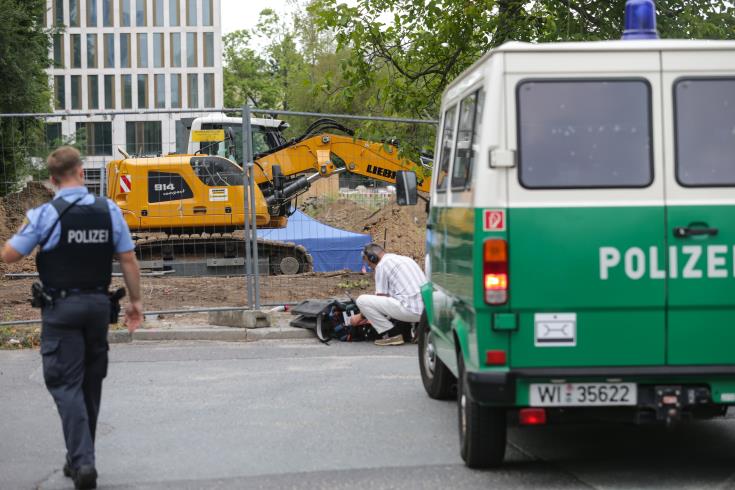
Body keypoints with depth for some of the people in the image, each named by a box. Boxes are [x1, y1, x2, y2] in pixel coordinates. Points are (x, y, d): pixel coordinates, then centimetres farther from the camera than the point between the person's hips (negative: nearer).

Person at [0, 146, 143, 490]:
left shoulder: (45, 214, -11)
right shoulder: (109, 211, -1)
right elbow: (128, 259, 1)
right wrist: (135, 300, 11)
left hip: (61, 307, -4)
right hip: (99, 303, 4)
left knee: (66, 384, -3)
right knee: (91, 384, 16)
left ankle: (82, 462, -15)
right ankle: (81, 458, 27)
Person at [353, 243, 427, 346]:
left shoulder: (382, 265, -1)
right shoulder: (406, 259, 25)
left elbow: (381, 298, 2)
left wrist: (361, 316, 16)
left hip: (410, 310, -9)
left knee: (362, 300, -5)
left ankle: (392, 334, -4)